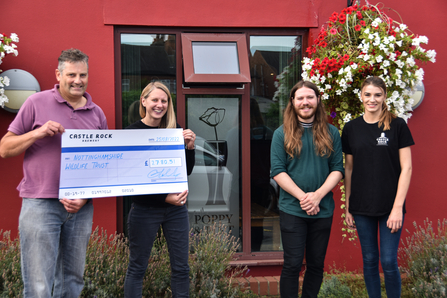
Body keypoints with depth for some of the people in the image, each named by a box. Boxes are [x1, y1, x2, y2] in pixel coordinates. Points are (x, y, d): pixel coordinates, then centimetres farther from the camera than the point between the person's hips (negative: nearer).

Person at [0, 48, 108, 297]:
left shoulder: (97, 114, 10)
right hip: (40, 204, -3)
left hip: (81, 208, 4)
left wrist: (86, 197, -2)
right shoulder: (37, 103, 1)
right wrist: (37, 133, -14)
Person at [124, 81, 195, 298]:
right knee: (137, 267, 6)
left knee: (181, 267, 8)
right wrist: (165, 197, -16)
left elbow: (187, 171, 6)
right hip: (144, 209, -3)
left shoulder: (175, 130, 4)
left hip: (176, 208, 4)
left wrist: (189, 146, -11)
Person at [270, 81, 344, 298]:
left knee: (316, 264, 12)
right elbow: (277, 171, -6)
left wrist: (318, 195, -13)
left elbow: (337, 169, 2)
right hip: (292, 209, -2)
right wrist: (302, 196, -16)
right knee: (292, 265, 0)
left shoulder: (331, 133, 6)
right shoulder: (282, 133, 0)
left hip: (323, 210, 3)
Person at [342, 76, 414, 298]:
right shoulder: (351, 128, 4)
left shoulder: (397, 125, -4)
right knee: (369, 260, 11)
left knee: (389, 262, -1)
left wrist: (398, 207, -11)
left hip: (390, 205, -2)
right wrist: (347, 207, 7)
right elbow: (349, 169, 8)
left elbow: (406, 168, -5)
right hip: (361, 206, 3)